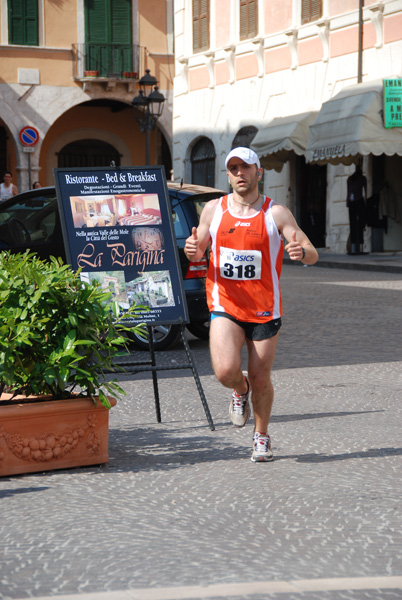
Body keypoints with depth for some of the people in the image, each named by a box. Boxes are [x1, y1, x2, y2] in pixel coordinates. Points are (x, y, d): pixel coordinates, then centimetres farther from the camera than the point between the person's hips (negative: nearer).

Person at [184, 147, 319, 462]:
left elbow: (312, 255, -7)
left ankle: (262, 436, 30)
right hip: (225, 307, 1)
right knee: (226, 371, -19)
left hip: (264, 309, -1)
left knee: (261, 379, 5)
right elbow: (197, 251, 14)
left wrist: (301, 251, -32)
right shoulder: (213, 210, 3)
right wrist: (192, 249, -11)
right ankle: (240, 389, 18)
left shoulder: (276, 213, -4)